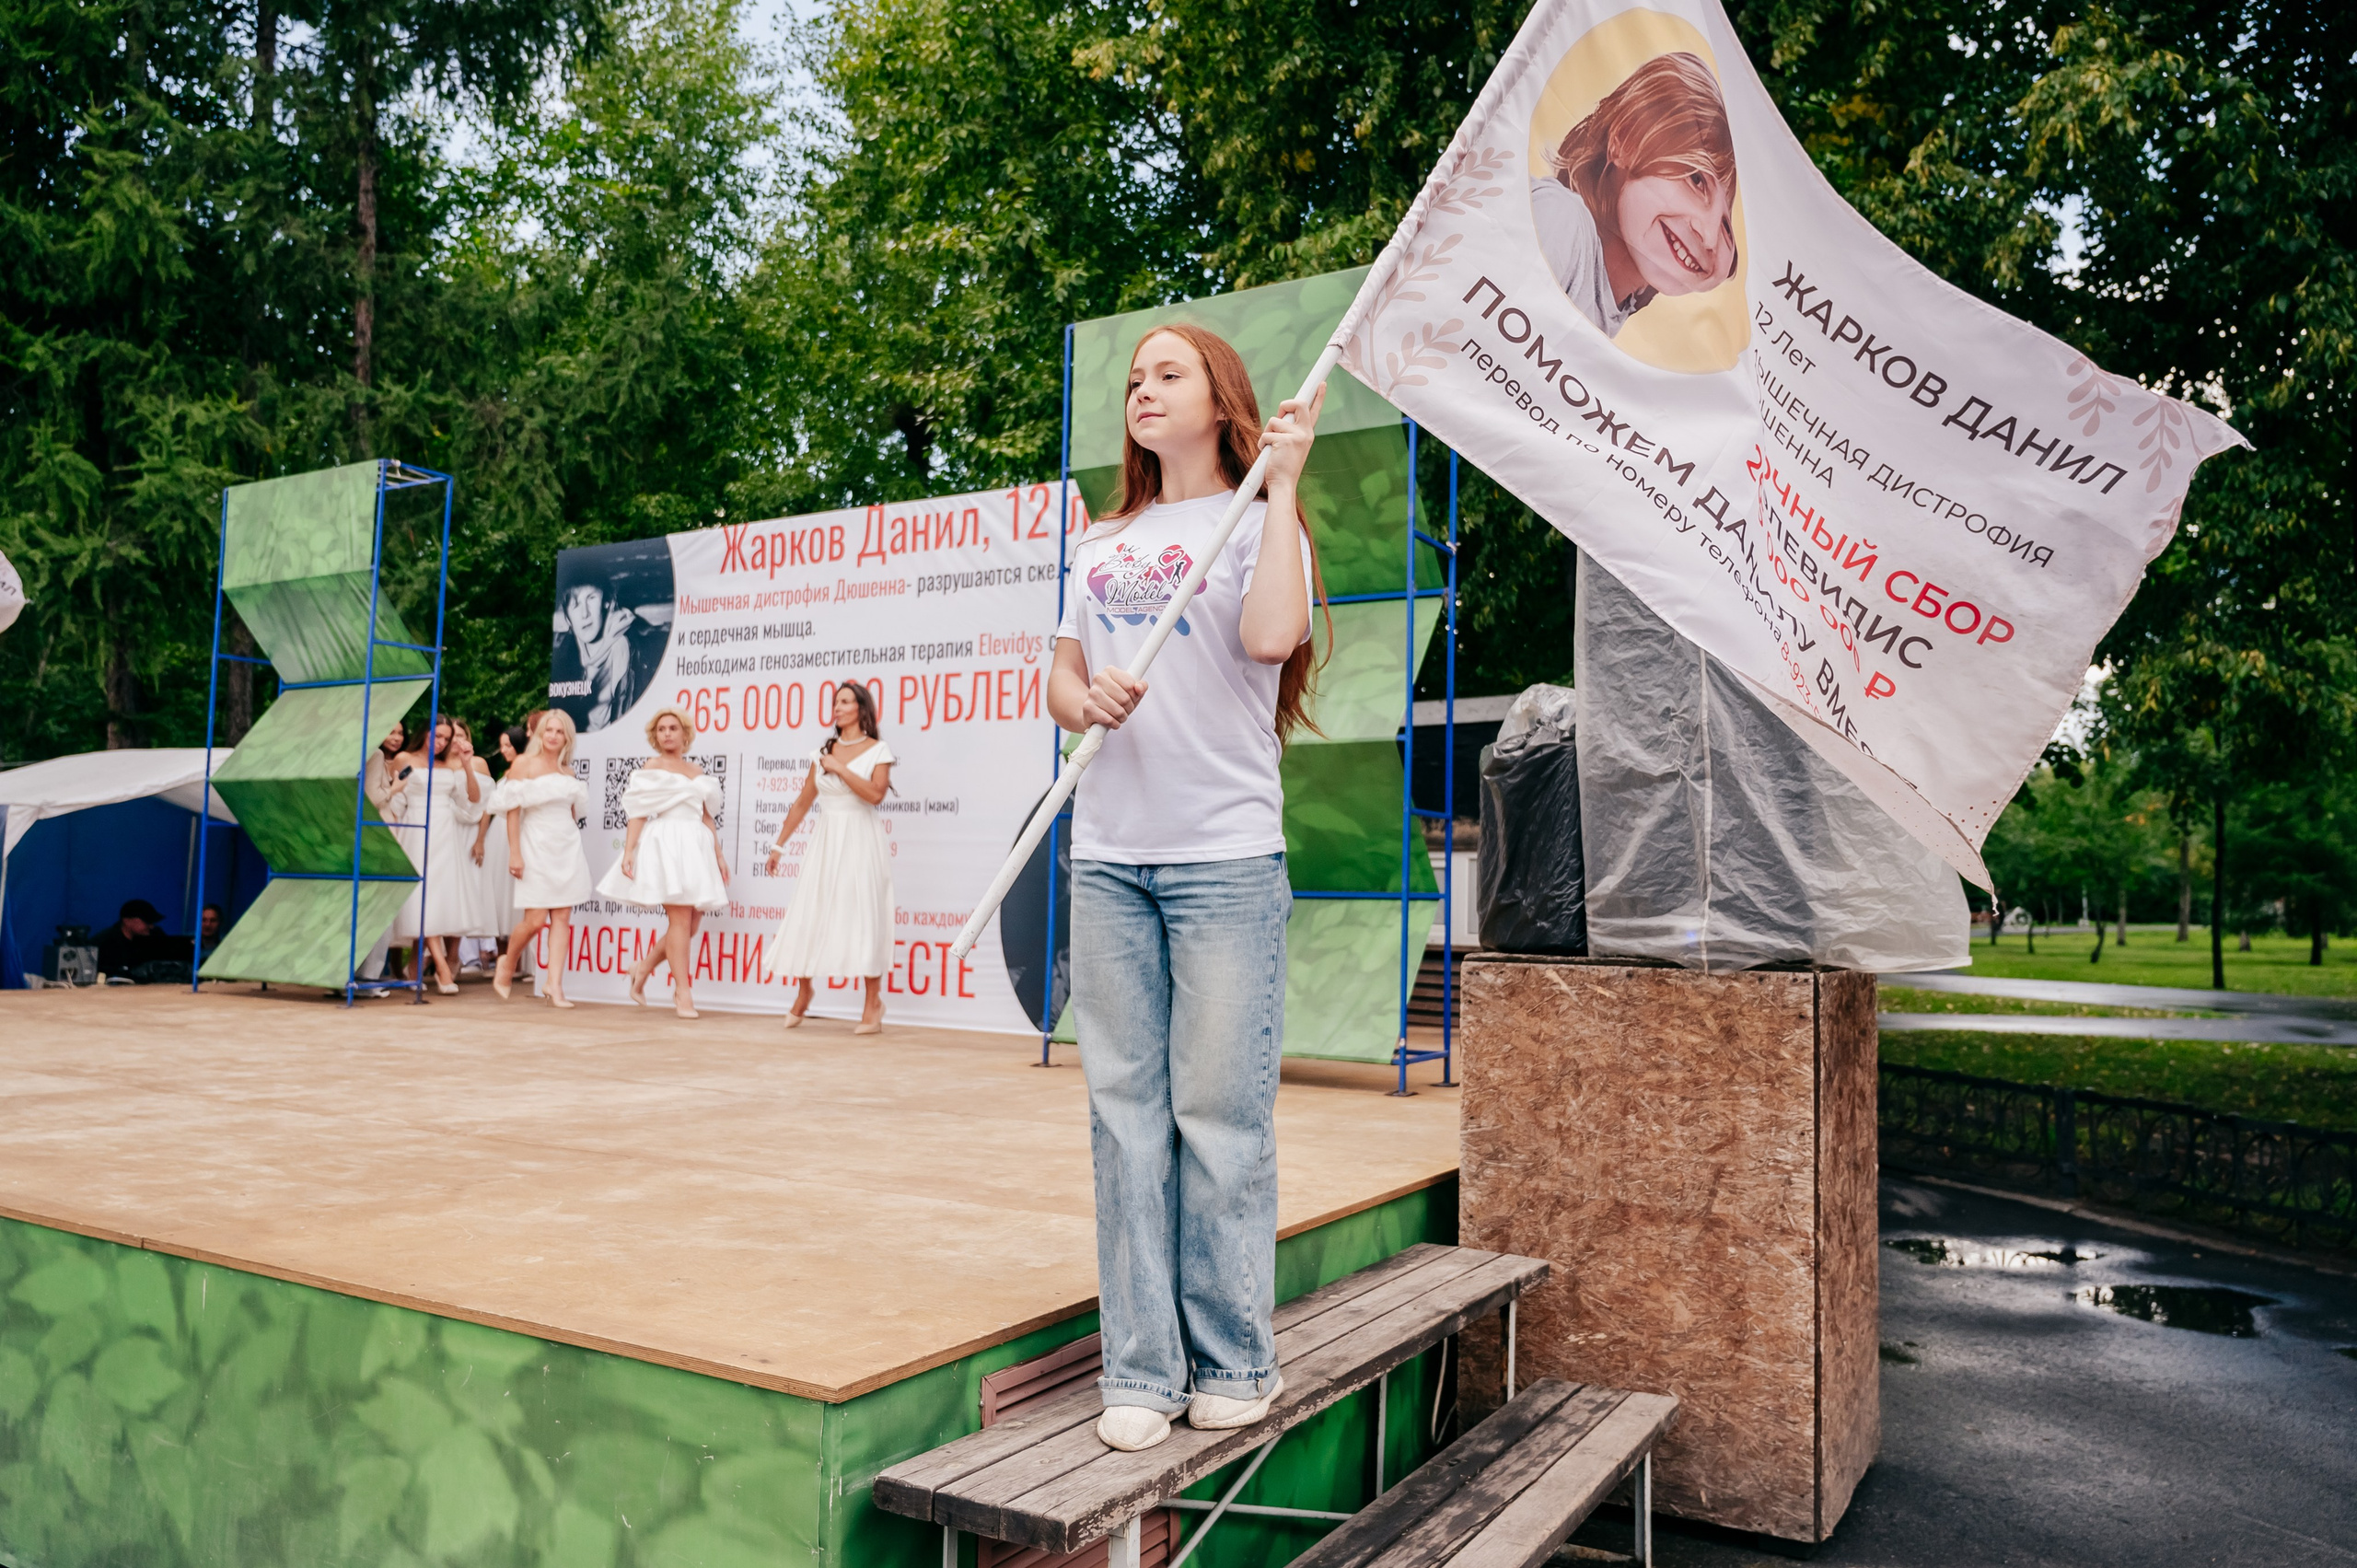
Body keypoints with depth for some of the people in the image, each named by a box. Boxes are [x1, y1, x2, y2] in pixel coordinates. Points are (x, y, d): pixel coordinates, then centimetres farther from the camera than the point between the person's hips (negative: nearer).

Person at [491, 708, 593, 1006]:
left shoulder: (567, 771, 12)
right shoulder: (524, 763, -3)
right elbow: (512, 810, -7)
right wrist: (514, 853, -13)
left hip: (567, 847, 5)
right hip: (536, 846, -5)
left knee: (562, 918, -1)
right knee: (535, 920, -7)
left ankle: (555, 987, 0)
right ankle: (507, 964, 21)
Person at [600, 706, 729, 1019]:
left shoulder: (698, 772, 19)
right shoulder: (652, 767, 5)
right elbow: (638, 813, -2)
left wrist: (719, 854, 13)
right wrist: (628, 851, -11)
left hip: (696, 846, 6)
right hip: (666, 844, -6)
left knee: (690, 925, 3)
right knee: (680, 918, -13)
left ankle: (643, 968, 24)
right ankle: (682, 993, -8)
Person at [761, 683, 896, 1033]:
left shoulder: (878, 751, -1)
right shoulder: (823, 752, 11)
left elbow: (874, 794, -18)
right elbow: (802, 803, 14)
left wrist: (840, 768, -15)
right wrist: (779, 845, 14)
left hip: (861, 843, -4)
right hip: (826, 843, 4)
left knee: (864, 917, -4)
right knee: (807, 916, 1)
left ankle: (873, 1007, 3)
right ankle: (803, 993, 21)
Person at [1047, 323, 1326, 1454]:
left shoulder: (1256, 518, 4)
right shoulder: (1100, 545, 19)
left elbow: (1271, 635, -16)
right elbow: (1059, 683, 17)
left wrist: (1282, 482, -9)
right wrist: (1089, 702, -6)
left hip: (1226, 855, -5)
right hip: (1109, 858, 5)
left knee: (1221, 1112, -1)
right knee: (1126, 1110, 5)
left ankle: (1234, 1360, 14)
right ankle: (1140, 1370, 13)